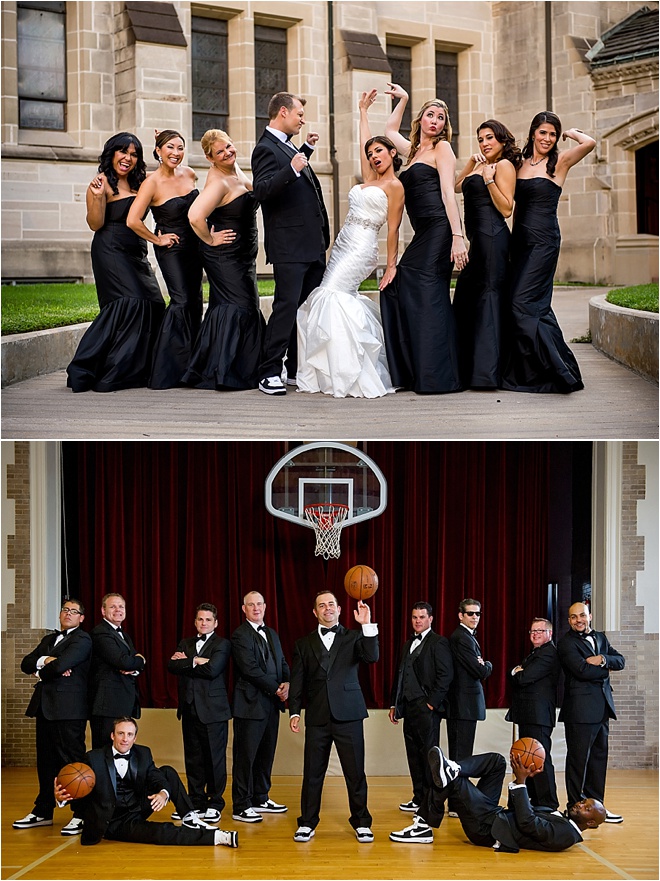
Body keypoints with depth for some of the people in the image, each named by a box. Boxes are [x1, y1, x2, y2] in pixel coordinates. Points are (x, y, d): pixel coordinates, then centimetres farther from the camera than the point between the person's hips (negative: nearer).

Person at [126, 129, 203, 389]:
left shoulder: (189, 174, 1)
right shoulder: (152, 183, -17)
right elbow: (133, 221, -23)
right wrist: (157, 240, -14)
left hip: (194, 245, 7)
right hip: (171, 248, -6)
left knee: (195, 301, 10)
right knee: (181, 301, -15)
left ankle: (192, 364, 22)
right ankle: (167, 369, -12)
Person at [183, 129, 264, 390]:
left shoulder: (234, 167, 5)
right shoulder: (218, 182, -23)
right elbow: (195, 216, -34)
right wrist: (209, 239, -23)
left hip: (242, 255, 10)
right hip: (225, 255, -10)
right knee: (238, 307, -11)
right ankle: (222, 373, -10)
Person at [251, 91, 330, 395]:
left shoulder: (286, 145, 19)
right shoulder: (266, 148, -10)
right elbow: (261, 190, -23)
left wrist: (306, 150, 28)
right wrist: (291, 170, -33)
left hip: (313, 244, 10)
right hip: (290, 247, -10)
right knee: (286, 307, -11)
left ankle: (298, 370, 16)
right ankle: (269, 373, -7)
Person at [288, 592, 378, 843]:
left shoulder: (353, 638, 8)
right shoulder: (304, 644, 12)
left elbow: (371, 657, -11)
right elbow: (297, 681, 10)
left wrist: (367, 625, -20)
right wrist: (294, 711, 0)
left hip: (348, 714, -1)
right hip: (317, 717, 1)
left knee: (355, 772, 1)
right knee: (312, 772, 5)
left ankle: (361, 823, 11)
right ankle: (307, 823, 15)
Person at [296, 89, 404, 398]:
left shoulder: (394, 186, -4)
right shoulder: (369, 179, 18)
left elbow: (393, 229, -6)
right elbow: (364, 143, 29)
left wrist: (391, 266, -6)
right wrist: (363, 110, 36)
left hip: (361, 248, -9)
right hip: (343, 245, 9)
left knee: (331, 295, -21)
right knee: (331, 298, 0)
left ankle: (348, 374, -21)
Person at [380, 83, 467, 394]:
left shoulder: (442, 148, 0)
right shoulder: (413, 150, 22)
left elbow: (448, 193, -11)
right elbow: (390, 129, 43)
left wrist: (457, 238, -19)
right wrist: (402, 99, 35)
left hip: (439, 232, -8)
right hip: (423, 235, 8)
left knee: (428, 297, -14)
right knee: (397, 292, 1)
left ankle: (438, 377, -15)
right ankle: (409, 371, 3)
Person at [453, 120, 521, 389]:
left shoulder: (504, 165, -5)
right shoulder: (481, 166, 19)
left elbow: (506, 208, -12)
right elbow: (457, 186, 30)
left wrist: (489, 180, -18)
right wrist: (472, 162, 18)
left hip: (491, 236, -10)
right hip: (478, 238, 10)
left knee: (488, 295, -11)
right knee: (465, 299, 8)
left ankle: (487, 371, -12)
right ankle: (468, 369, 13)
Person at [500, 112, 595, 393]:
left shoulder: (559, 163, -2)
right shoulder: (520, 165, 13)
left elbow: (590, 143, -18)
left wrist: (571, 133, 1)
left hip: (544, 241, -7)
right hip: (520, 240, 7)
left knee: (521, 303, -15)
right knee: (536, 306, 7)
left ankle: (557, 368, -12)